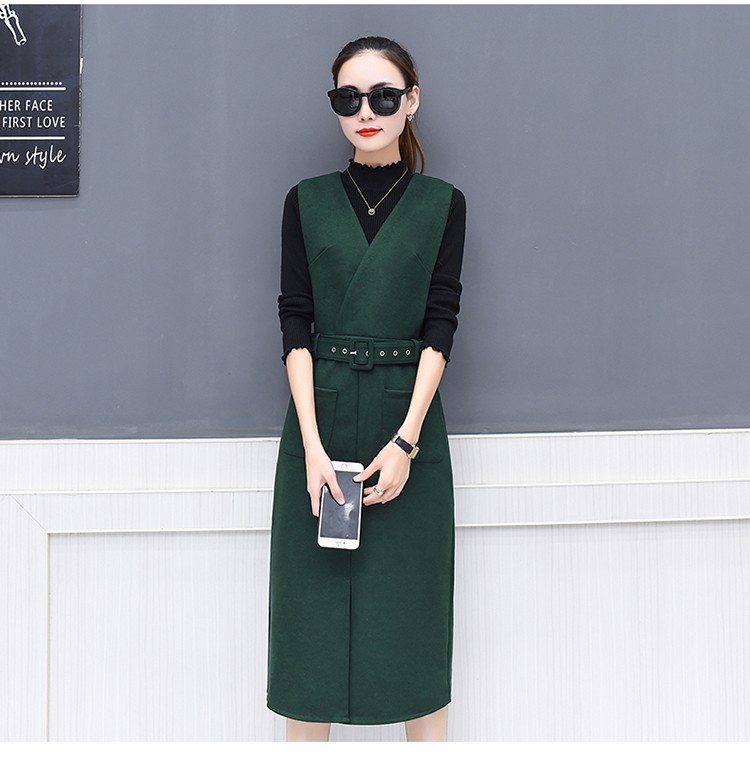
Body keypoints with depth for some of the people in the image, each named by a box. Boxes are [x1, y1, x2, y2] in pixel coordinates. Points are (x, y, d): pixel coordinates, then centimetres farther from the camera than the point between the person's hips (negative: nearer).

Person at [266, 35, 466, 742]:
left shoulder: (442, 203, 6)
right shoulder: (307, 201, 8)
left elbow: (441, 325, -1)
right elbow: (295, 325, 0)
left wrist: (406, 440, -12)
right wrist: (312, 444, -11)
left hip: (408, 422, 0)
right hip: (319, 416, 1)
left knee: (414, 609, 5)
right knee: (314, 604, 4)